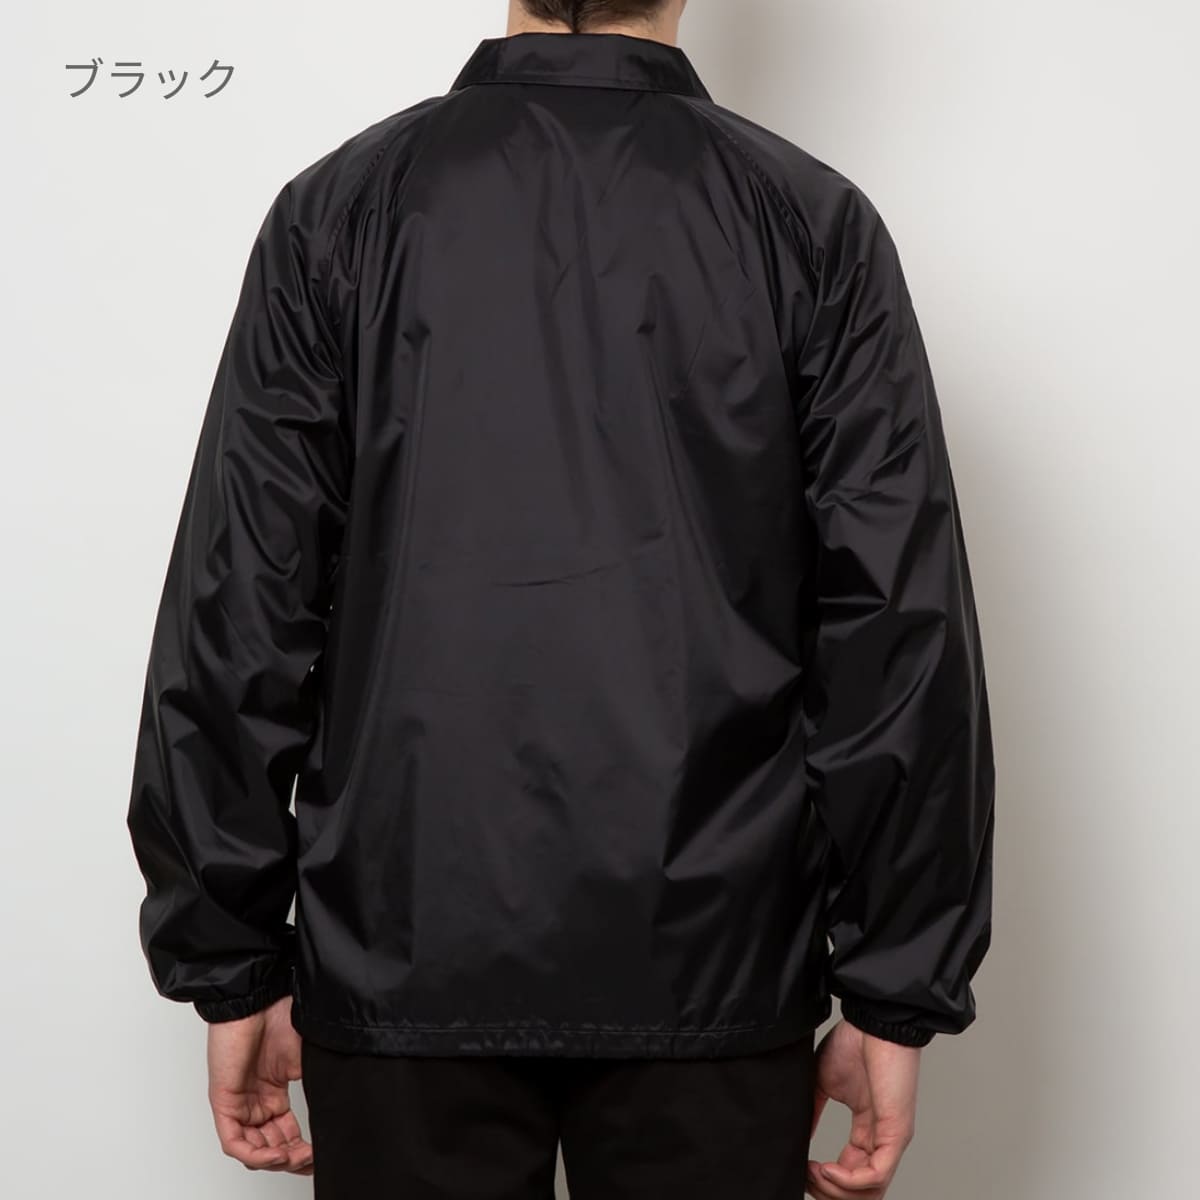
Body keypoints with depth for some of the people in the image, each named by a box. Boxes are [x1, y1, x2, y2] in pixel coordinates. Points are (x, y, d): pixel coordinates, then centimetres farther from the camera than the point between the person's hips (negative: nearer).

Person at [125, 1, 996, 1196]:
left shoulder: (340, 208, -2)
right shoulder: (815, 223, -3)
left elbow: (237, 614, -3)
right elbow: (902, 636, -7)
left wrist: (229, 963, 4)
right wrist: (898, 988, 0)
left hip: (406, 956, 1)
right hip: (713, 963, 0)